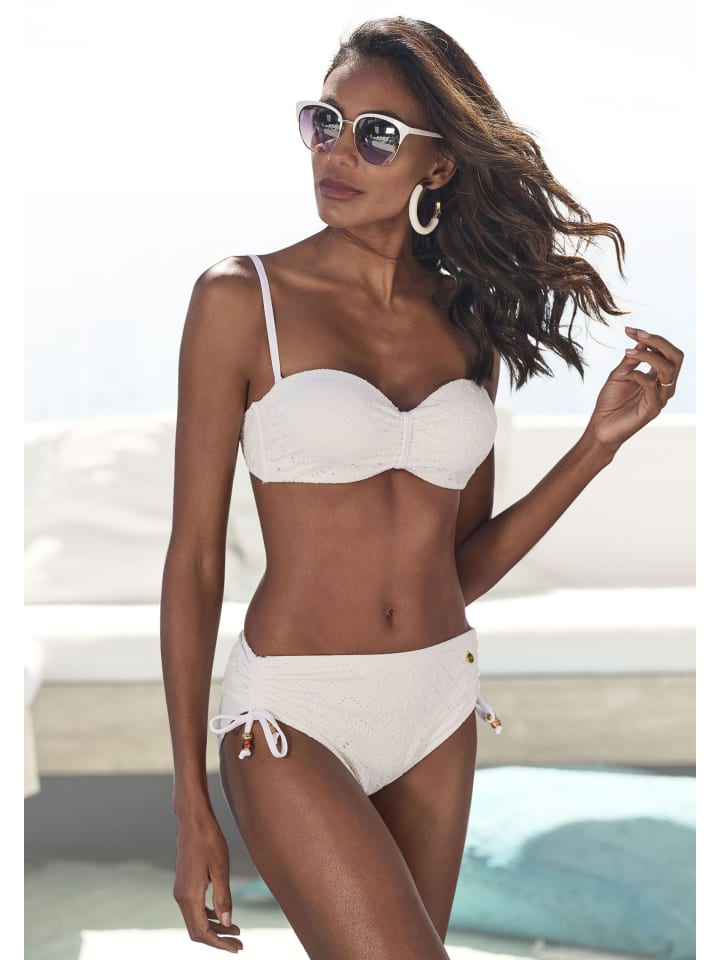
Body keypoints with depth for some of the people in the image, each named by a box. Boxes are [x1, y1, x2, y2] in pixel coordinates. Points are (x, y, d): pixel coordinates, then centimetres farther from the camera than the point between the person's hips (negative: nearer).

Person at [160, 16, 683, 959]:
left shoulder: (469, 322, 6)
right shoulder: (243, 298, -6)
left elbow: (465, 566, 8)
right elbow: (194, 557, -6)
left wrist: (599, 443, -2)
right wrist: (190, 806, -7)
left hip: (440, 707, 5)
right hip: (296, 716, -5)